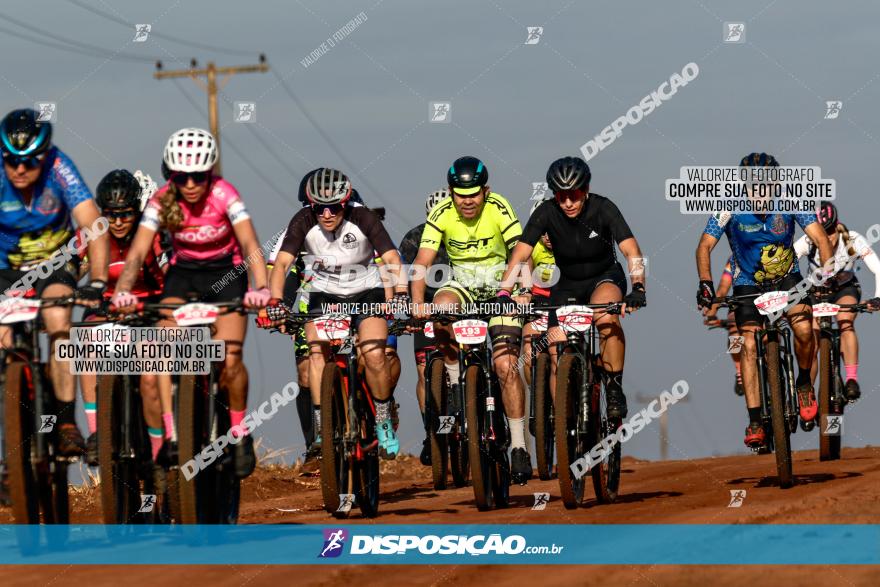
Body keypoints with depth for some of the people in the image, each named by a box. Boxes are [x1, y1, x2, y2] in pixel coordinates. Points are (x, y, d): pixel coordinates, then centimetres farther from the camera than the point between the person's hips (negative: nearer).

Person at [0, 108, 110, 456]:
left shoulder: (58, 169, -26)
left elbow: (94, 225, -31)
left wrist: (97, 282, -43)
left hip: (54, 261, -1)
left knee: (58, 319, -26)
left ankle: (67, 423, -20)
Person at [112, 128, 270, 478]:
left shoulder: (223, 195, -23)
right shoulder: (162, 202, -18)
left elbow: (250, 245, -31)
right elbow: (138, 252, -25)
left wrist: (260, 287, -49)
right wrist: (122, 291, -44)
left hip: (225, 272, -2)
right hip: (183, 272, 2)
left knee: (230, 358, -17)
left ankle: (240, 433, 7)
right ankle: (171, 435, -22)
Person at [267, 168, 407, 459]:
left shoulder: (363, 219, -21)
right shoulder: (304, 222, -18)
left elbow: (391, 258, -26)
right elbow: (282, 262, -26)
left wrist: (401, 294, -43)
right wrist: (274, 302, -42)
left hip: (366, 293, -1)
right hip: (325, 294, 1)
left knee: (374, 355, -22)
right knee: (317, 351, -24)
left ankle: (384, 423, 1)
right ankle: (321, 431, -21)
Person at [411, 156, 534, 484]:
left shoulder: (498, 209, -17)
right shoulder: (442, 214, -13)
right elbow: (423, 260, -19)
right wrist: (418, 303, -34)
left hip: (499, 285, -2)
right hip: (462, 284, 2)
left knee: (505, 364, -15)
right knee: (439, 312, -34)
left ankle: (519, 445, -7)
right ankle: (455, 378, -11)